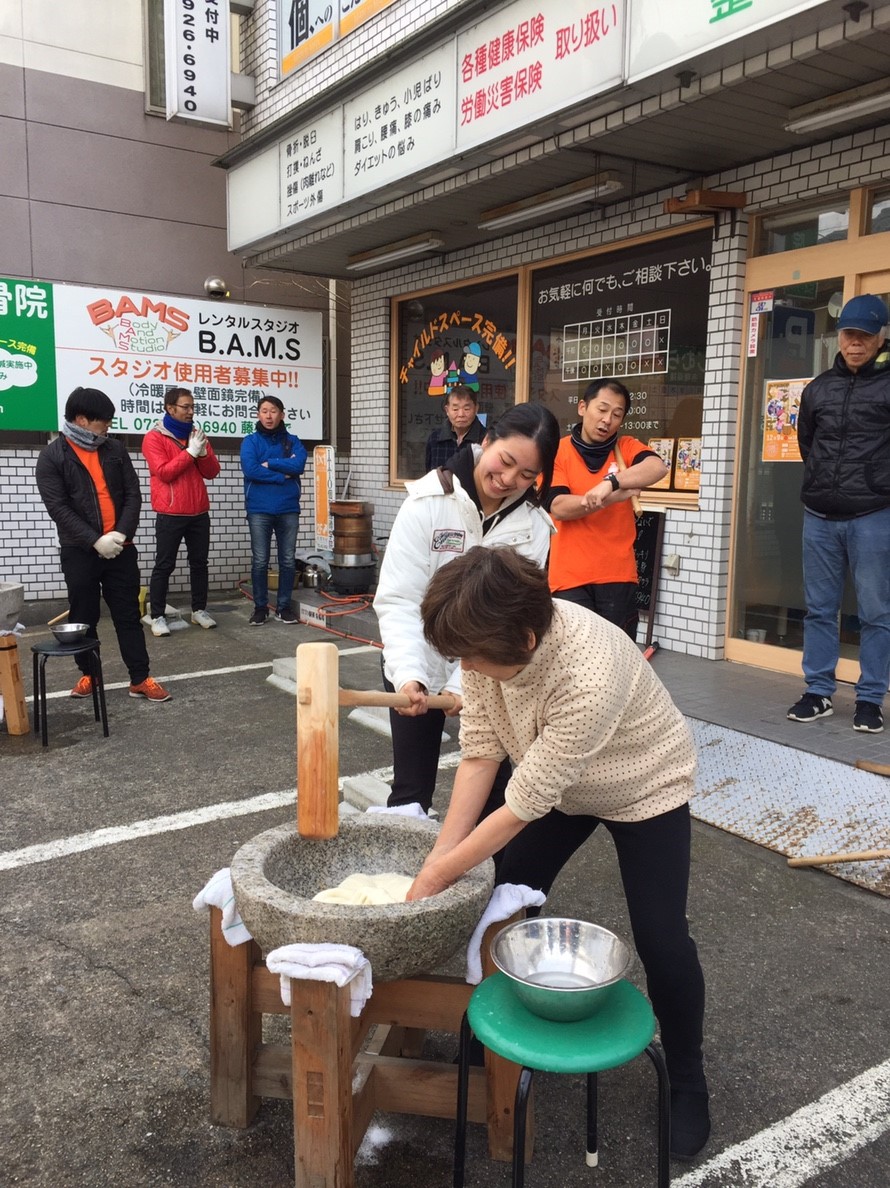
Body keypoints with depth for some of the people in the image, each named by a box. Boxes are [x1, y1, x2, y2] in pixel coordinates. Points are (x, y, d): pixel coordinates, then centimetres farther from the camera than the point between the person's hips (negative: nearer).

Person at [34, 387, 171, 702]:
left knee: (128, 614, 4)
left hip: (120, 548, 3)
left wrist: (121, 534, -12)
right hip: (79, 551, -2)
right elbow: (58, 507, -11)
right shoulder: (52, 456, -4)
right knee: (83, 617, 8)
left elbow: (133, 494, 3)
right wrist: (95, 541, -19)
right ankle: (88, 674, 23)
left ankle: (140, 679, 8)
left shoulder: (114, 449, 7)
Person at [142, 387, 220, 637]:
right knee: (164, 565, 0)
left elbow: (212, 471, 8)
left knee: (200, 563, 10)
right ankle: (157, 617, 4)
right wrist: (190, 452, -17)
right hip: (170, 514, -5)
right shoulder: (154, 437, -5)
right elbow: (163, 472, -16)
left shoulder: (196, 434, 13)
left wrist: (203, 452, -10)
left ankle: (199, 610, 20)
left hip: (199, 512, 6)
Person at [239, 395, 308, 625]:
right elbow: (250, 470, -14)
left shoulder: (292, 441, 7)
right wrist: (282, 476, -11)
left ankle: (284, 606, 17)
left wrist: (269, 463, -12)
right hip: (259, 510, -2)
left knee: (288, 561, 6)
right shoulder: (251, 441, 2)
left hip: (288, 509, 2)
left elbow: (299, 465, -12)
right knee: (260, 561, 2)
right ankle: (260, 607, 13)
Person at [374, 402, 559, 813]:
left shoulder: (534, 526, -11)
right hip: (418, 671, -1)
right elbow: (399, 599, -22)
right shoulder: (428, 501, -18)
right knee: (411, 791, 7)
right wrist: (409, 674, -35)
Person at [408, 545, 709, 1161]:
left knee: (660, 941, -4)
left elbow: (526, 803, -35)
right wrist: (440, 854, -21)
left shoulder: (590, 675, -43)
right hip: (552, 781, 6)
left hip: (644, 786, -5)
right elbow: (481, 752, -17)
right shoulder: (493, 643, -26)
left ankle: (687, 1081, 22)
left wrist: (439, 875, -25)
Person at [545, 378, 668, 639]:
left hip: (618, 574, 2)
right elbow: (558, 507, -12)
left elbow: (657, 468, -17)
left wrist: (610, 483, -31)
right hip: (570, 575, -2)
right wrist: (614, 497, -21)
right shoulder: (558, 451, 0)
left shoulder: (626, 447, 5)